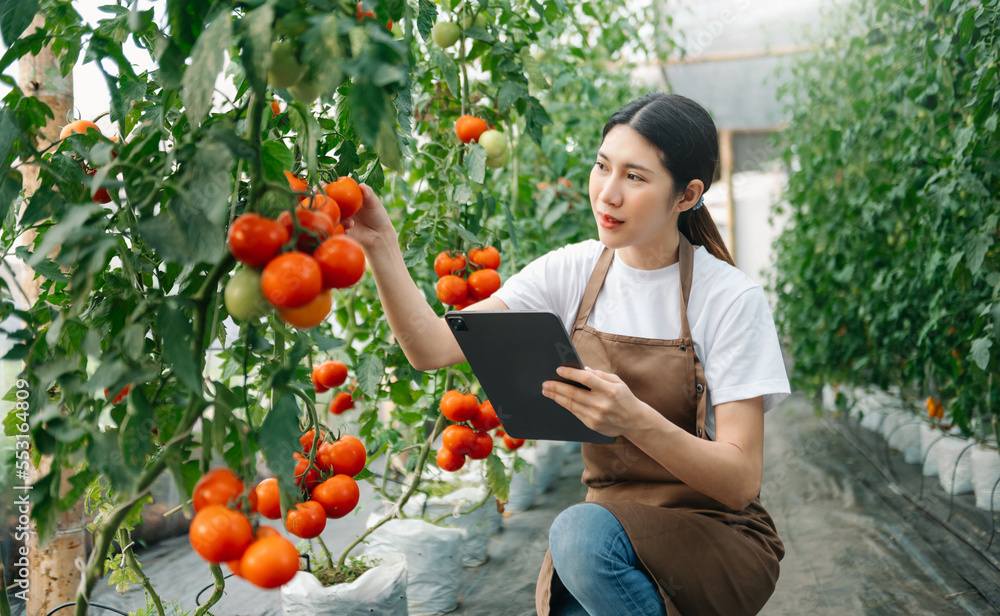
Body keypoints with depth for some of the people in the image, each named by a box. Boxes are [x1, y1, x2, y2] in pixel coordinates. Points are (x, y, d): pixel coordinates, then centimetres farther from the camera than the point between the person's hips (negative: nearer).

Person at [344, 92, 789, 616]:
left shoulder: (731, 299, -13)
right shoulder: (571, 273, -2)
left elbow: (740, 482, -18)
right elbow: (432, 348, -11)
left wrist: (636, 420, -34)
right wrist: (381, 247, -24)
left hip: (719, 539, -2)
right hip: (610, 522, 3)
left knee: (583, 529, -31)